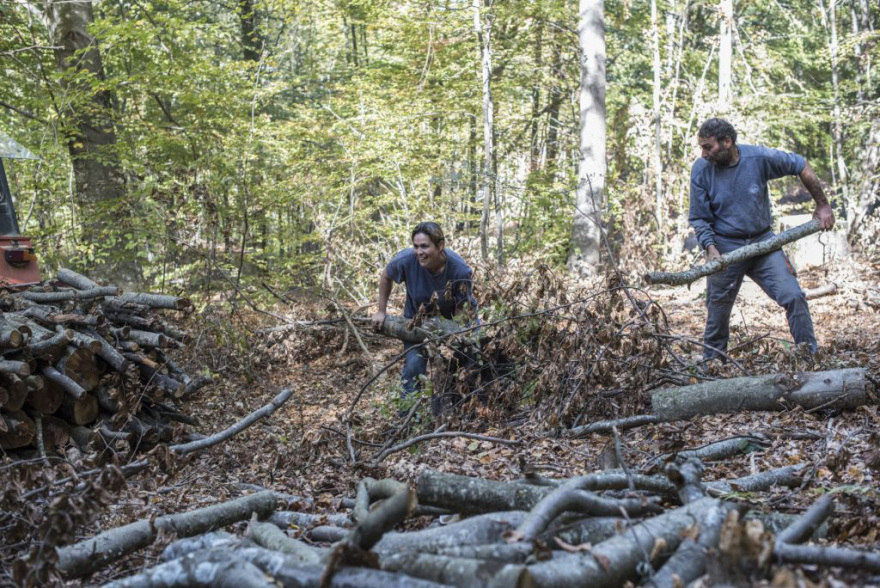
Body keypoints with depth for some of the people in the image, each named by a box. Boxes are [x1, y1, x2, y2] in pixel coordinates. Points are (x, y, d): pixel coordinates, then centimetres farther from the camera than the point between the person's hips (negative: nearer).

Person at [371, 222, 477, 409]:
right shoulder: (406, 260, -30)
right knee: (413, 365, -13)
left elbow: (461, 311, -23)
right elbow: (385, 277, -6)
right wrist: (381, 311, -2)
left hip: (450, 322, 0)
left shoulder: (460, 270, -33)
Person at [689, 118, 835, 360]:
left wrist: (822, 206, 6)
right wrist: (711, 249, -22)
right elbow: (699, 218, -6)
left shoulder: (759, 158, -11)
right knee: (717, 313, 8)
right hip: (725, 247, 0)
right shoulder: (700, 170, -10)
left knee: (793, 296, -8)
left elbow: (801, 166, 3)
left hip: (763, 240, 0)